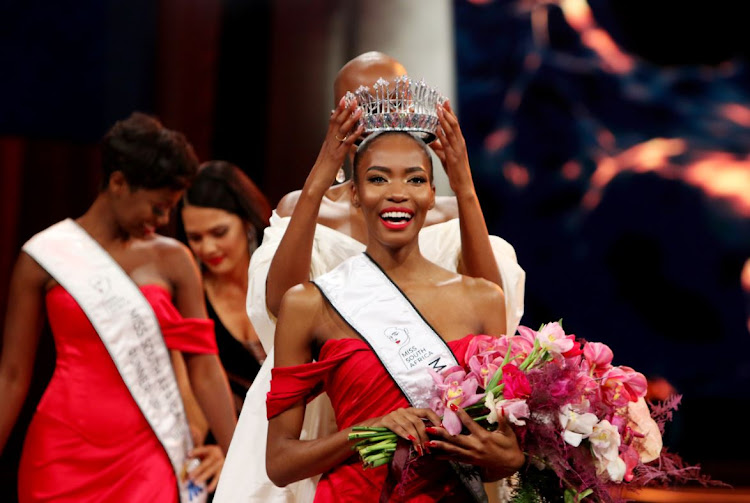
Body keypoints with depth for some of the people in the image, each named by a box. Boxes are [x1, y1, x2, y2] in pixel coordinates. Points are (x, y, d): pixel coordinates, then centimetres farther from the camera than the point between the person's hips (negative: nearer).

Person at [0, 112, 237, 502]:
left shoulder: (172, 260, 6)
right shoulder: (43, 257, 1)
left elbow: (204, 367, 2)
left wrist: (235, 456, -6)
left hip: (146, 455, 1)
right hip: (65, 454, -1)